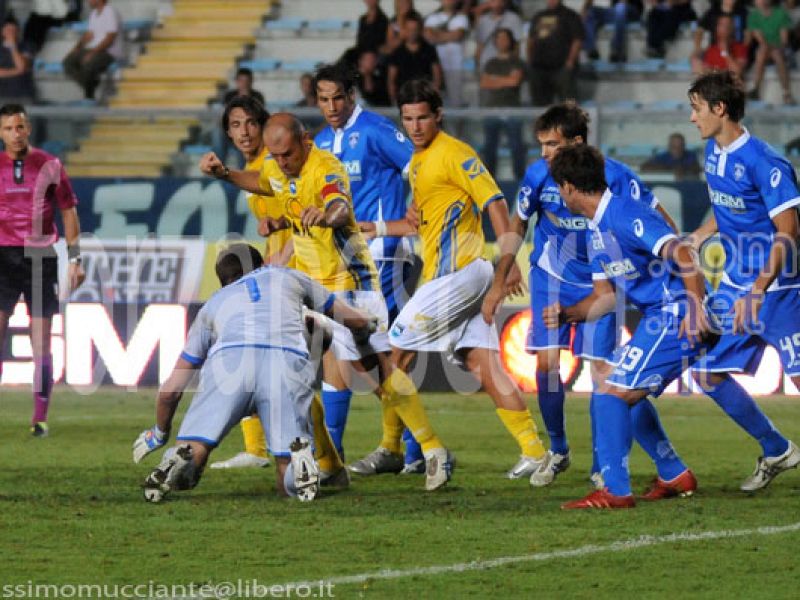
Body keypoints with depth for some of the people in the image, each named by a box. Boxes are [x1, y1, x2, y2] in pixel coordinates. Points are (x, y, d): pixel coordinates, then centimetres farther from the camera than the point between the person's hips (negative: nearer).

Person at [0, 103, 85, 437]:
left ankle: (40, 418, 5)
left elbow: (69, 212, 7)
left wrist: (75, 259, 1)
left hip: (41, 256, 0)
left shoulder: (49, 166, 4)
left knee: (42, 344, 0)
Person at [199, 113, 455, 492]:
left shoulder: (325, 169, -23)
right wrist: (223, 174, 14)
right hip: (309, 281, 8)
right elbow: (262, 184, 29)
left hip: (350, 280, -8)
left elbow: (341, 208, -46)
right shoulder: (276, 169, 2)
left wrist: (327, 215, -68)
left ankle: (434, 452, -14)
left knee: (378, 365, -16)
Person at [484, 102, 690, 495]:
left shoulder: (614, 176, -22)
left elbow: (662, 224, -12)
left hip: (598, 282, -2)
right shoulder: (539, 175, -14)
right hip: (551, 276, 2)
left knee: (601, 367, -8)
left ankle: (602, 466, 5)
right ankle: (557, 451, 13)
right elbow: (518, 226, 3)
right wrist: (498, 283, 5)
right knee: (547, 360, -9)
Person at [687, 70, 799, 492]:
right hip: (734, 287, 9)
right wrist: (698, 237, 7)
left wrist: (756, 292, -28)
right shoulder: (713, 152, 6)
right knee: (708, 373, 7)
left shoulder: (764, 163, -20)